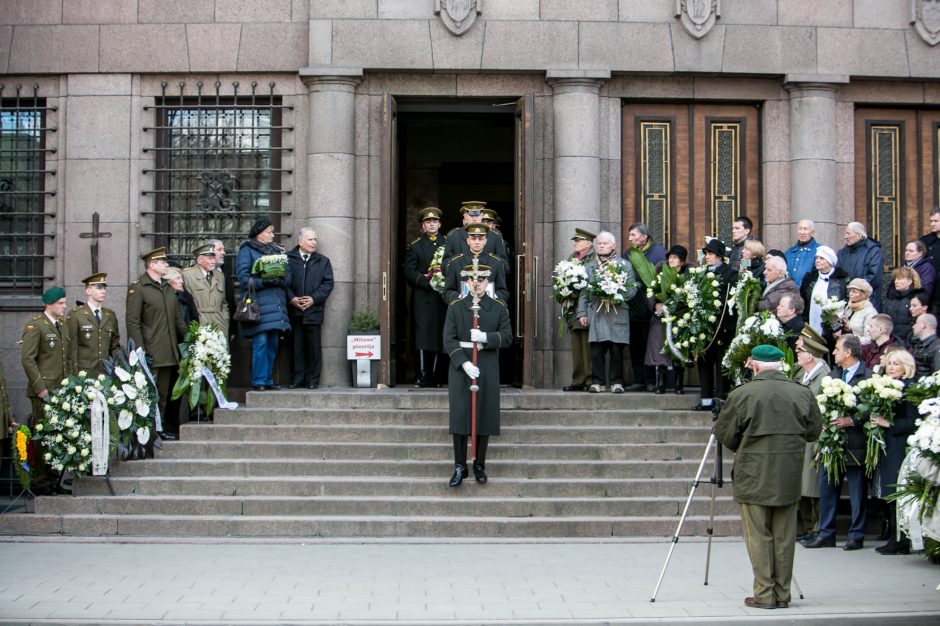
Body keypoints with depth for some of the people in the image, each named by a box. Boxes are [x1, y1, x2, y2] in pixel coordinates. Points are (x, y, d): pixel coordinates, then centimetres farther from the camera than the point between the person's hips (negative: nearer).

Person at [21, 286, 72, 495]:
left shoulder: (63, 325, 16)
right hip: (44, 392, -7)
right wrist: (40, 387, -15)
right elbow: (27, 359, -12)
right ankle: (40, 482, 5)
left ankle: (53, 480, 15)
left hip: (62, 390, 7)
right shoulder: (35, 326, -7)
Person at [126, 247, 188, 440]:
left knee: (163, 394, 11)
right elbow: (132, 322, -12)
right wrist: (140, 352, -18)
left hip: (168, 354, 7)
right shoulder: (137, 288, -6)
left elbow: (178, 319, 21)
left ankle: (159, 428, 18)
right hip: (151, 354, -7)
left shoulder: (169, 288, 17)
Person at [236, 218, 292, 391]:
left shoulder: (277, 250, 20)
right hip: (258, 304, -6)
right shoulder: (247, 250, 2)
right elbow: (243, 278, -8)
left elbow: (288, 275, 14)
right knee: (260, 343, -11)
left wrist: (280, 280, -8)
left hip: (276, 304, 6)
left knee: (272, 344, 6)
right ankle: (258, 381, -5)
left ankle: (268, 379, 13)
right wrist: (263, 281, -20)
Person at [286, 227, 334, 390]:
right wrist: (291, 298, -12)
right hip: (294, 311, -1)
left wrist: (314, 298, -8)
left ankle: (313, 379, 7)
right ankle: (297, 379, 9)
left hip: (314, 310, 1)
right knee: (297, 346, 2)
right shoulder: (288, 259, 7)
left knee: (313, 346, 1)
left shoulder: (323, 261, 12)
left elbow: (328, 283, 5)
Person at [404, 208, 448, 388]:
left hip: (442, 298, 2)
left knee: (440, 336, -1)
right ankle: (422, 375, -12)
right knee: (422, 333, -11)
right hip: (422, 298, -2)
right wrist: (428, 282, -14)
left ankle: (434, 376, 2)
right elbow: (409, 272, 0)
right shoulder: (415, 246, 10)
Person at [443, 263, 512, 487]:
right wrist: (464, 363, -16)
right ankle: (460, 466, 3)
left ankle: (479, 465, 14)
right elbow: (449, 340, -3)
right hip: (461, 366, -1)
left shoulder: (499, 307, 6)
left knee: (485, 416, 3)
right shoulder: (455, 307, 4)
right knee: (459, 415, -4)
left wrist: (486, 337, -20)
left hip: (488, 369, 1)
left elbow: (507, 337, -2)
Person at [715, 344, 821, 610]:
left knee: (758, 536, 3)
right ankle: (782, 594, 15)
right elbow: (814, 431, 9)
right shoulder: (803, 394, 0)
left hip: (754, 477, -3)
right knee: (785, 536, 10)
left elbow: (724, 434, -2)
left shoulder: (741, 395, -10)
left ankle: (764, 594, 4)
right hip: (789, 478, 3)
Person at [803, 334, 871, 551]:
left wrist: (851, 420, -21)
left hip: (855, 442, -7)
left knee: (857, 491, 5)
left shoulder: (867, 376, -10)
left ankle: (857, 535, 15)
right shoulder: (834, 373, 11)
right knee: (827, 486, 9)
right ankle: (826, 533, 18)